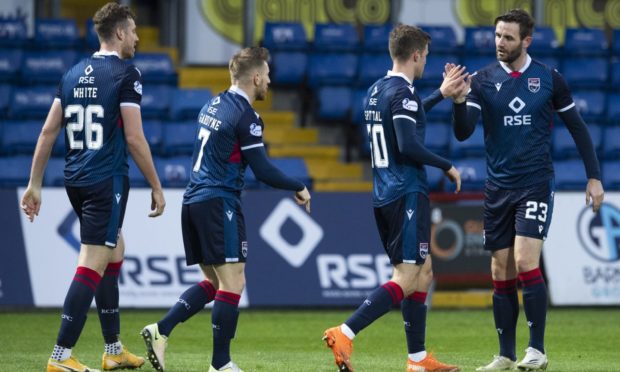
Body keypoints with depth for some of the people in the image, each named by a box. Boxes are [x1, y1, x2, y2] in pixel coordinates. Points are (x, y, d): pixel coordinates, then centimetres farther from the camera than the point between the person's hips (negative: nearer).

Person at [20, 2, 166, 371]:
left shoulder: (74, 74, 11)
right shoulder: (126, 74, -9)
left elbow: (49, 131, 10)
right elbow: (134, 137, -13)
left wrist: (35, 184, 14)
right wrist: (157, 187, -5)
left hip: (75, 180, 8)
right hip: (107, 181, -8)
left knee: (115, 250, 21)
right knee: (93, 265, -8)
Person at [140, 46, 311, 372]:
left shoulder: (212, 106, 13)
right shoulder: (245, 116, -12)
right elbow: (263, 171, -12)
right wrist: (298, 188, 2)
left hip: (193, 201, 9)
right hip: (219, 203, -9)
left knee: (213, 283, 14)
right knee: (233, 284, -5)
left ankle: (160, 331, 0)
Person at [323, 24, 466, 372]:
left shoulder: (376, 91, 14)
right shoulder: (402, 92, -14)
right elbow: (408, 145, -24)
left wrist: (441, 94, 38)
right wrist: (447, 166, -11)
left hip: (384, 196, 10)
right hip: (407, 195, -10)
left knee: (423, 273, 16)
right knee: (405, 280, -11)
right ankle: (344, 334, -22)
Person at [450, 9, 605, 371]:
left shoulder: (549, 79, -1)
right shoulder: (483, 80, 1)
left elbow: (577, 127, 8)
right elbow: (463, 132, -9)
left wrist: (594, 177, 5)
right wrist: (459, 101, -29)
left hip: (536, 185, -3)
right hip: (498, 188, 3)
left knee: (525, 263, -16)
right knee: (501, 273, 4)